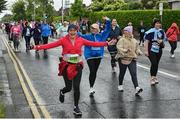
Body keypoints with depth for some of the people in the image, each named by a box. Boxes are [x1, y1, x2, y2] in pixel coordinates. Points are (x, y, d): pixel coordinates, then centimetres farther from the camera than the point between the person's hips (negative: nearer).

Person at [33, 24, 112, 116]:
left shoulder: (80, 40, 0)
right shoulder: (64, 40, -6)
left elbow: (93, 44, -1)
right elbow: (52, 45, -14)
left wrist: (106, 43, -6)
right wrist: (39, 47, -25)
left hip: (77, 66, 1)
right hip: (66, 65, -1)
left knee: (76, 87, -1)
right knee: (69, 87, 4)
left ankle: (76, 107, 17)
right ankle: (62, 92, 43)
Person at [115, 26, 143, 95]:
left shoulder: (134, 41, 10)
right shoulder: (122, 40, -6)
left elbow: (137, 49, 19)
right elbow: (119, 48, -20)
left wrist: (139, 52, -2)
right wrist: (125, 50, -38)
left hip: (132, 59, 3)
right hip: (123, 59, -2)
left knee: (134, 74, -8)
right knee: (122, 73, 11)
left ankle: (137, 88, -16)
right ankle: (120, 86, 32)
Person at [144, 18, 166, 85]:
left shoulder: (161, 32, 6)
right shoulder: (150, 32, -13)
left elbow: (163, 39, 20)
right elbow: (146, 41, -14)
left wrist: (161, 41, -4)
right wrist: (146, 51, -18)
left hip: (159, 50, 6)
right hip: (151, 50, -6)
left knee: (156, 64, 10)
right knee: (154, 64, -16)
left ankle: (154, 77, 23)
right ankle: (152, 78, -8)